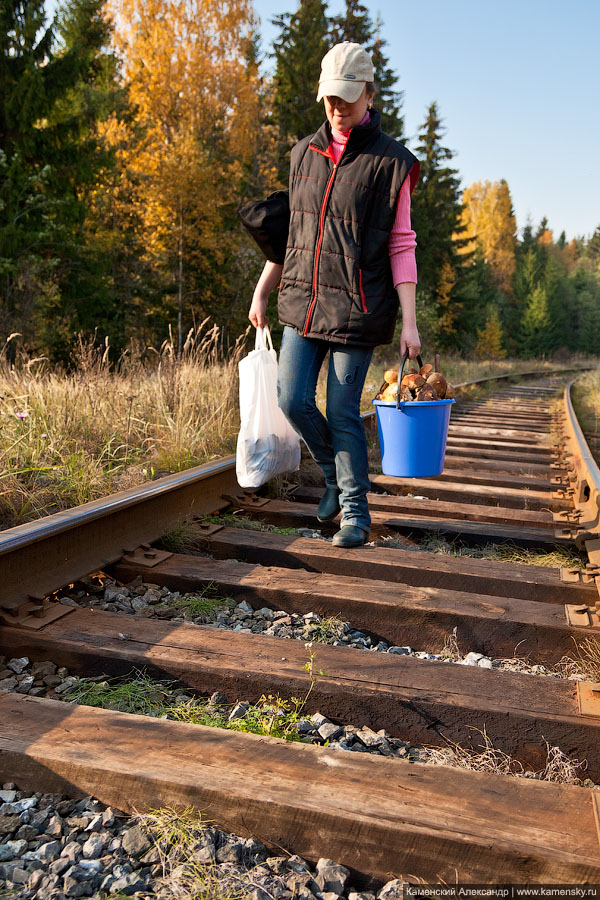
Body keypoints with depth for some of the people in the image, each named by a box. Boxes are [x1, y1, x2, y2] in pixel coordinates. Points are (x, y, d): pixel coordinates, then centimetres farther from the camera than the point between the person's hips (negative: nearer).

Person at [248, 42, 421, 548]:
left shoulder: (390, 162, -2)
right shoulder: (305, 154, 13)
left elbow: (401, 247, -5)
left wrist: (409, 322, -11)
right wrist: (261, 293, 17)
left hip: (358, 306, -4)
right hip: (304, 299, 5)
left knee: (343, 412, -4)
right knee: (293, 398, -4)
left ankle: (356, 515, 11)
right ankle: (335, 474, 24)